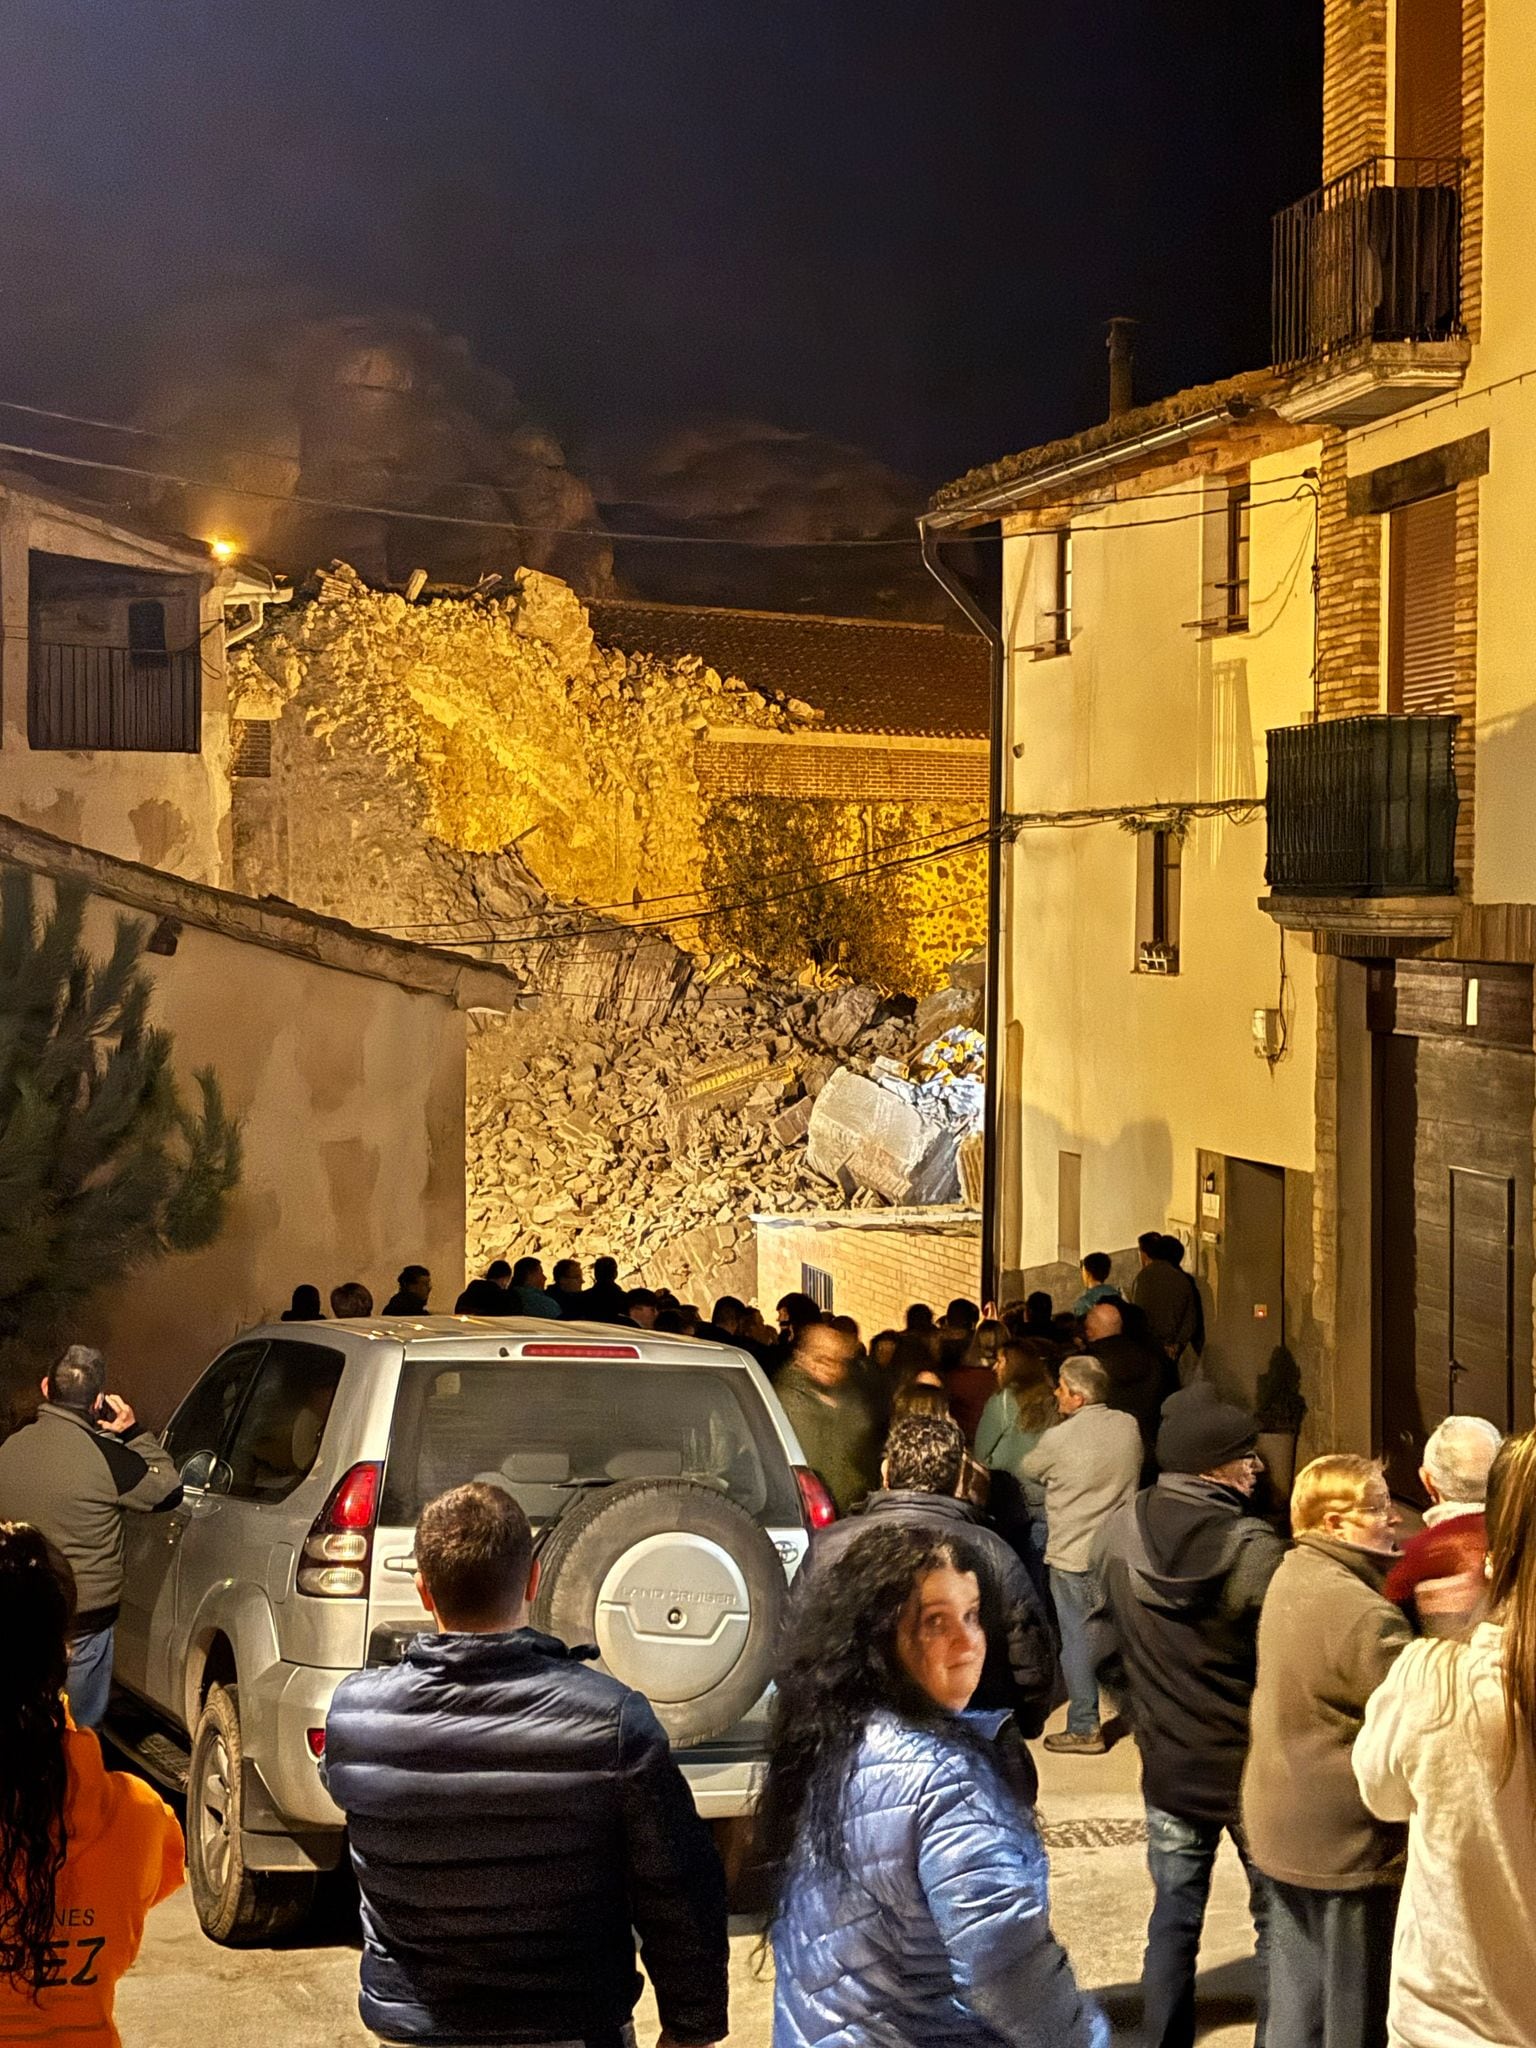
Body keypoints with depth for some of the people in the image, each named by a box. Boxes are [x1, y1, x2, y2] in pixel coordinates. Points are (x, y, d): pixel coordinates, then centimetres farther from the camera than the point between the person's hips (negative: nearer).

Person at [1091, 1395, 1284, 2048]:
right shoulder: (1256, 1550, -21)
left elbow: (1105, 1646, 5)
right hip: (1254, 1770, -4)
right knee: (1279, 1921, 10)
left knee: (1174, 1917, 16)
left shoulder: (1119, 1533, -6)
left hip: (1168, 1765, 5)